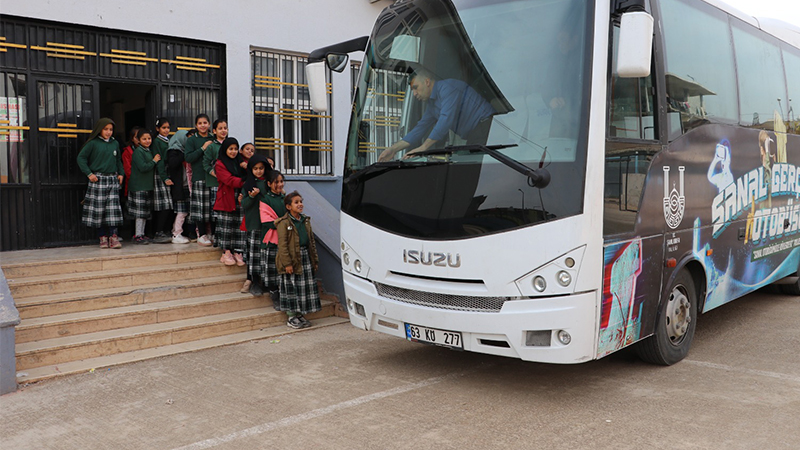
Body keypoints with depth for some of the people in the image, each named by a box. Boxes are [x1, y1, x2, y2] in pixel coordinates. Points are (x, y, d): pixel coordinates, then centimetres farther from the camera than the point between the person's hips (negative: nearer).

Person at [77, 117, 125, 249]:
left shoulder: (115, 143, 12)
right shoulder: (93, 143, -2)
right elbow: (81, 158, 0)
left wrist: (121, 173, 10)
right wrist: (89, 174, -6)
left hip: (112, 179, 3)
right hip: (98, 179, -3)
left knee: (113, 208, -4)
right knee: (98, 208, -1)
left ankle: (113, 236, -2)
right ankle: (102, 237, 6)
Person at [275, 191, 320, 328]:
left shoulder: (305, 221, 12)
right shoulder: (284, 223, -9)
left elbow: (311, 241, 16)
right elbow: (282, 245, -13)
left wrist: (315, 259, 12)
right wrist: (287, 263, -18)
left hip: (305, 257, 7)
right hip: (292, 259, -7)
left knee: (306, 286, 9)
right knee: (292, 287, -1)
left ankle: (301, 314, 20)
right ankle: (291, 317, 10)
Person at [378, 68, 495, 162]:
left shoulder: (447, 87, -11)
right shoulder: (432, 105, 20)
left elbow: (446, 119, -23)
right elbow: (420, 129, 22)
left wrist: (423, 147, -21)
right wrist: (393, 149, 13)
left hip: (485, 126, -9)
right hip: (473, 135, 9)